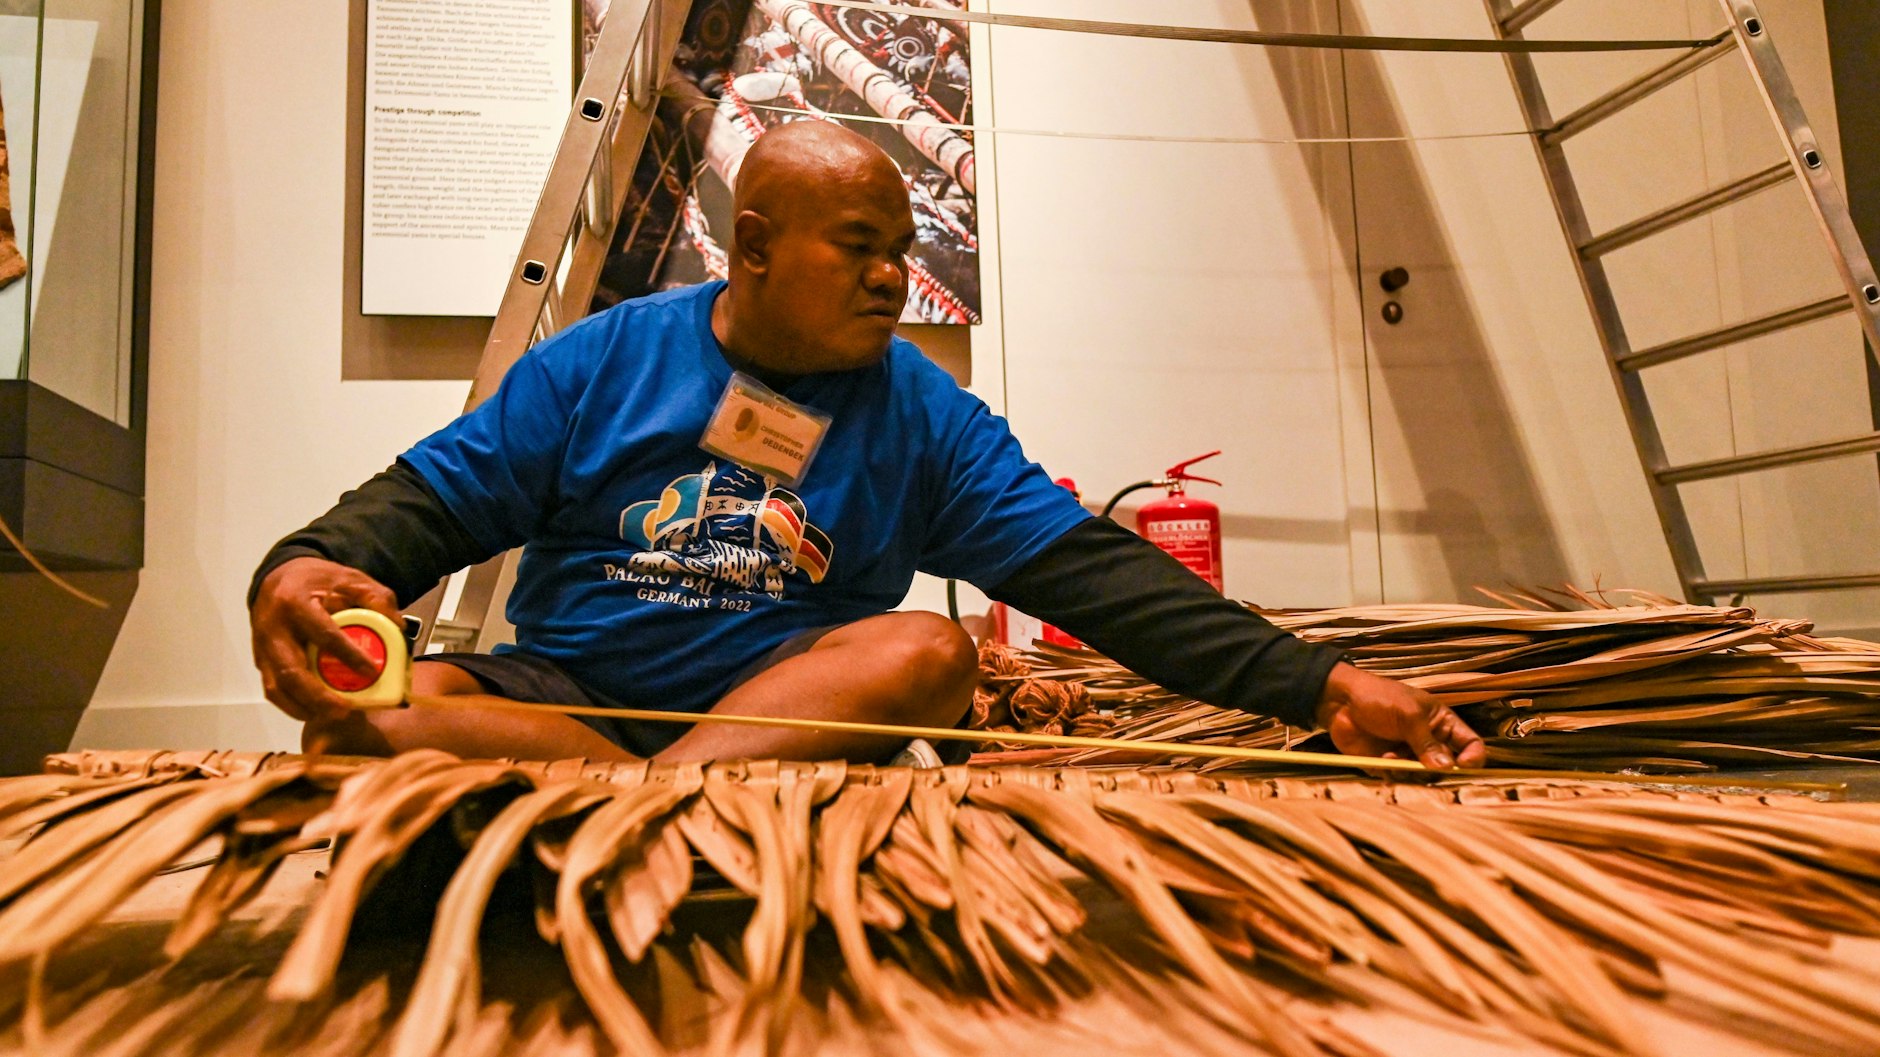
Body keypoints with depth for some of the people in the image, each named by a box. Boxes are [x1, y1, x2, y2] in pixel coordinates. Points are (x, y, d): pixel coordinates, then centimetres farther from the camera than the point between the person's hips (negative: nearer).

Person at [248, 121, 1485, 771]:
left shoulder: (922, 410, 2)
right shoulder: (605, 358, 3)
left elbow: (1092, 567, -5)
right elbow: (432, 498, 2)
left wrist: (1313, 682, -14)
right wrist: (304, 564, -23)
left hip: (795, 703, 1)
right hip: (558, 688, 0)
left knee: (932, 649, -27)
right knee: (369, 715, -27)